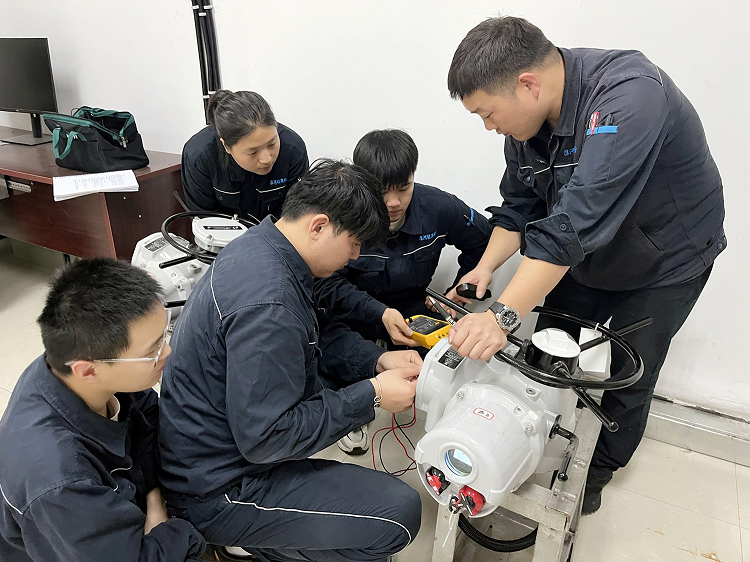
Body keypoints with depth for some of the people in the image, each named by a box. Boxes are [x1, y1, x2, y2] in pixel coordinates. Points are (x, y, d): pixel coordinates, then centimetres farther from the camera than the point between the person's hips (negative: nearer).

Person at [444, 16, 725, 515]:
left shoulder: (628, 97, -37)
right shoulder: (527, 117, -13)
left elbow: (576, 222, -45)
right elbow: (520, 206, -5)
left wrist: (503, 315, -48)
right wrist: (487, 266, -21)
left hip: (666, 260, -6)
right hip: (583, 254, 6)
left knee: (625, 378, 7)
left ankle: (598, 471, 34)